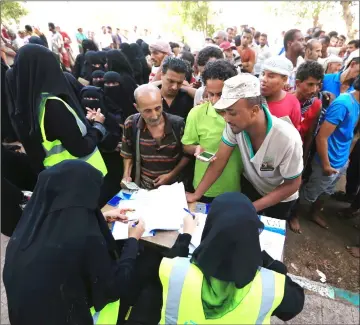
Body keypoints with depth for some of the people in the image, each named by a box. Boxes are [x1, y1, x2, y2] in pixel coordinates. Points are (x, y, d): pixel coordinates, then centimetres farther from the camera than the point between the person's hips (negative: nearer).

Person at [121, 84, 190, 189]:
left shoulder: (178, 124, -14)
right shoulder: (131, 124, -10)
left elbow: (187, 154, -1)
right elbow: (128, 154, 6)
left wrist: (171, 175, -8)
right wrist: (126, 176, -7)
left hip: (174, 185, 1)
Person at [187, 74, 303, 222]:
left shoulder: (287, 139, -38)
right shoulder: (235, 124, -29)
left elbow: (292, 185, -23)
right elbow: (219, 160, -18)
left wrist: (253, 208, -25)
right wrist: (196, 195, -20)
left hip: (280, 196, -2)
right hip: (250, 185, 2)